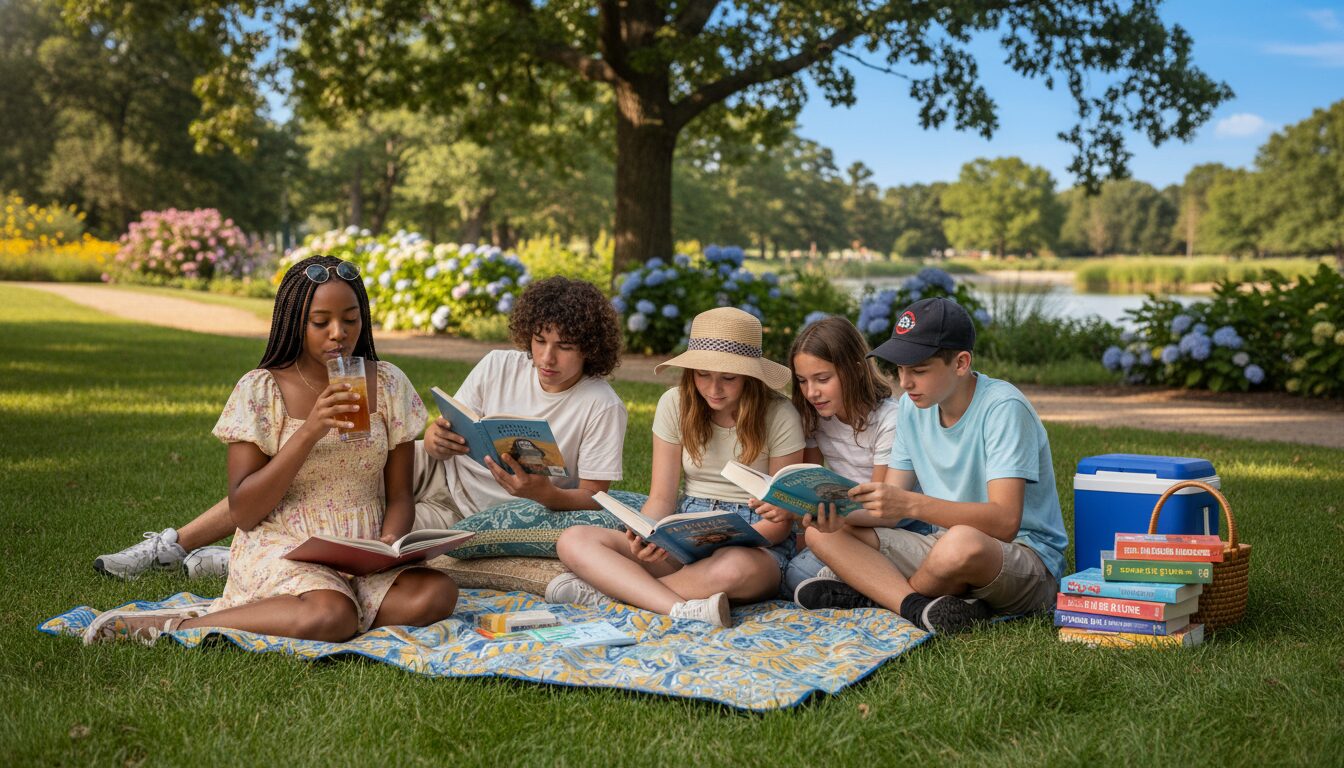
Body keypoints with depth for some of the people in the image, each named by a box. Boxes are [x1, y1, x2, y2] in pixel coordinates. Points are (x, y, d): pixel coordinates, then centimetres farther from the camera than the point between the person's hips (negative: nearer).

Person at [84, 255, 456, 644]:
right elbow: (243, 512, -9)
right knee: (332, 616, -37)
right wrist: (309, 432, -19)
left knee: (437, 593, -27)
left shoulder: (388, 384, 6)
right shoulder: (260, 390, -4)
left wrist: (390, 540, -14)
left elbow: (399, 495, 10)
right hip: (280, 550, -5)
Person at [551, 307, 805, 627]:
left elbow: (781, 519, -6)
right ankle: (682, 609, -38)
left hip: (756, 542, -4)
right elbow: (662, 497, 3)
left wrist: (728, 540, -25)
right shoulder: (676, 403, 3)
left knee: (734, 567, -43)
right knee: (574, 541, -18)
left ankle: (612, 590, -28)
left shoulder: (779, 416, -7)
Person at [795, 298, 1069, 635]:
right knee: (822, 533, -7)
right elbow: (890, 511, 4)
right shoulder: (913, 407, 4)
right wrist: (842, 512, -17)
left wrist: (911, 504, -36)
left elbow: (1004, 521, -27)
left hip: (1027, 557, -7)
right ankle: (918, 606, -27)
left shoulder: (1003, 408, -17)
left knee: (962, 543, -42)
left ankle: (877, 591, -12)